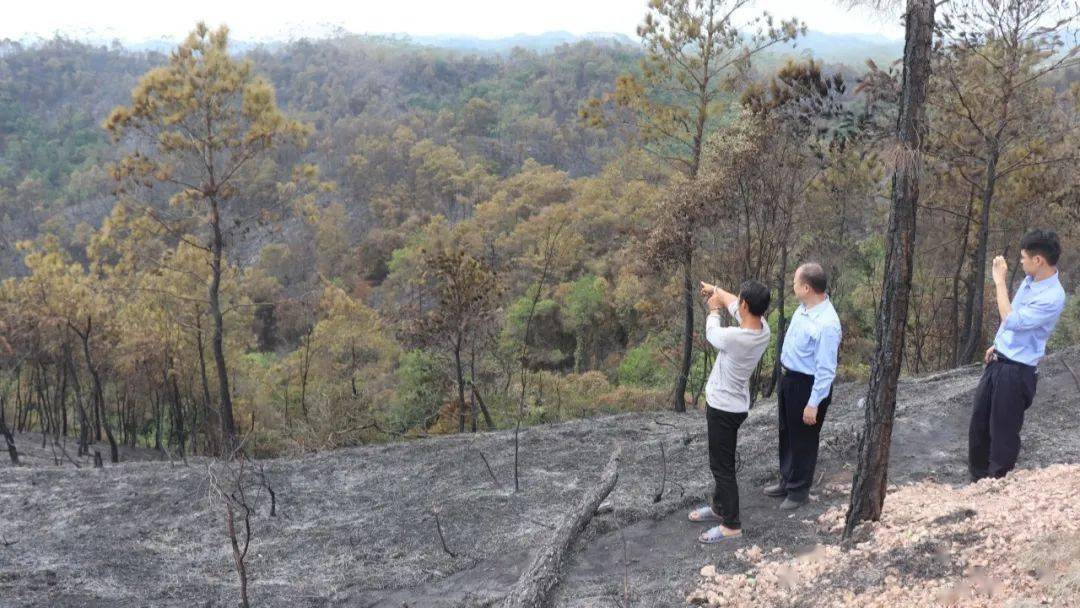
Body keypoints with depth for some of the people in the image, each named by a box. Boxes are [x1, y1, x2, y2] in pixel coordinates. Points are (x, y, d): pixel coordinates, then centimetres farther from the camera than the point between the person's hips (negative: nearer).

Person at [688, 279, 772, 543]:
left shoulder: (733, 337, -33)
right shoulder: (763, 328, -9)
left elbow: (711, 333, -8)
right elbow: (733, 303, 10)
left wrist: (713, 310, 11)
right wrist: (715, 289, 26)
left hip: (723, 408, -9)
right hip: (733, 404, 9)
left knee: (722, 465, 4)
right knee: (721, 461, 24)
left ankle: (731, 524, 14)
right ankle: (720, 507, 40)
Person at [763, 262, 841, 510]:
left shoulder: (826, 324, -29)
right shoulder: (803, 308, -1)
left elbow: (825, 369, -26)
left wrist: (814, 404, -22)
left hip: (808, 385, -9)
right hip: (788, 378, 9)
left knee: (803, 439, 9)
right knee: (786, 433, 23)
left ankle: (799, 490, 28)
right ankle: (787, 482, 41)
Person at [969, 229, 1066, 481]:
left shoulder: (1053, 297, -24)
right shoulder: (1030, 280, 4)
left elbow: (1012, 321, -26)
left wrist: (1000, 282, -22)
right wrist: (997, 345, 13)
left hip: (1017, 371, -9)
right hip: (997, 361, 9)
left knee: (1003, 431, 4)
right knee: (979, 423, 17)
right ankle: (977, 477, 34)